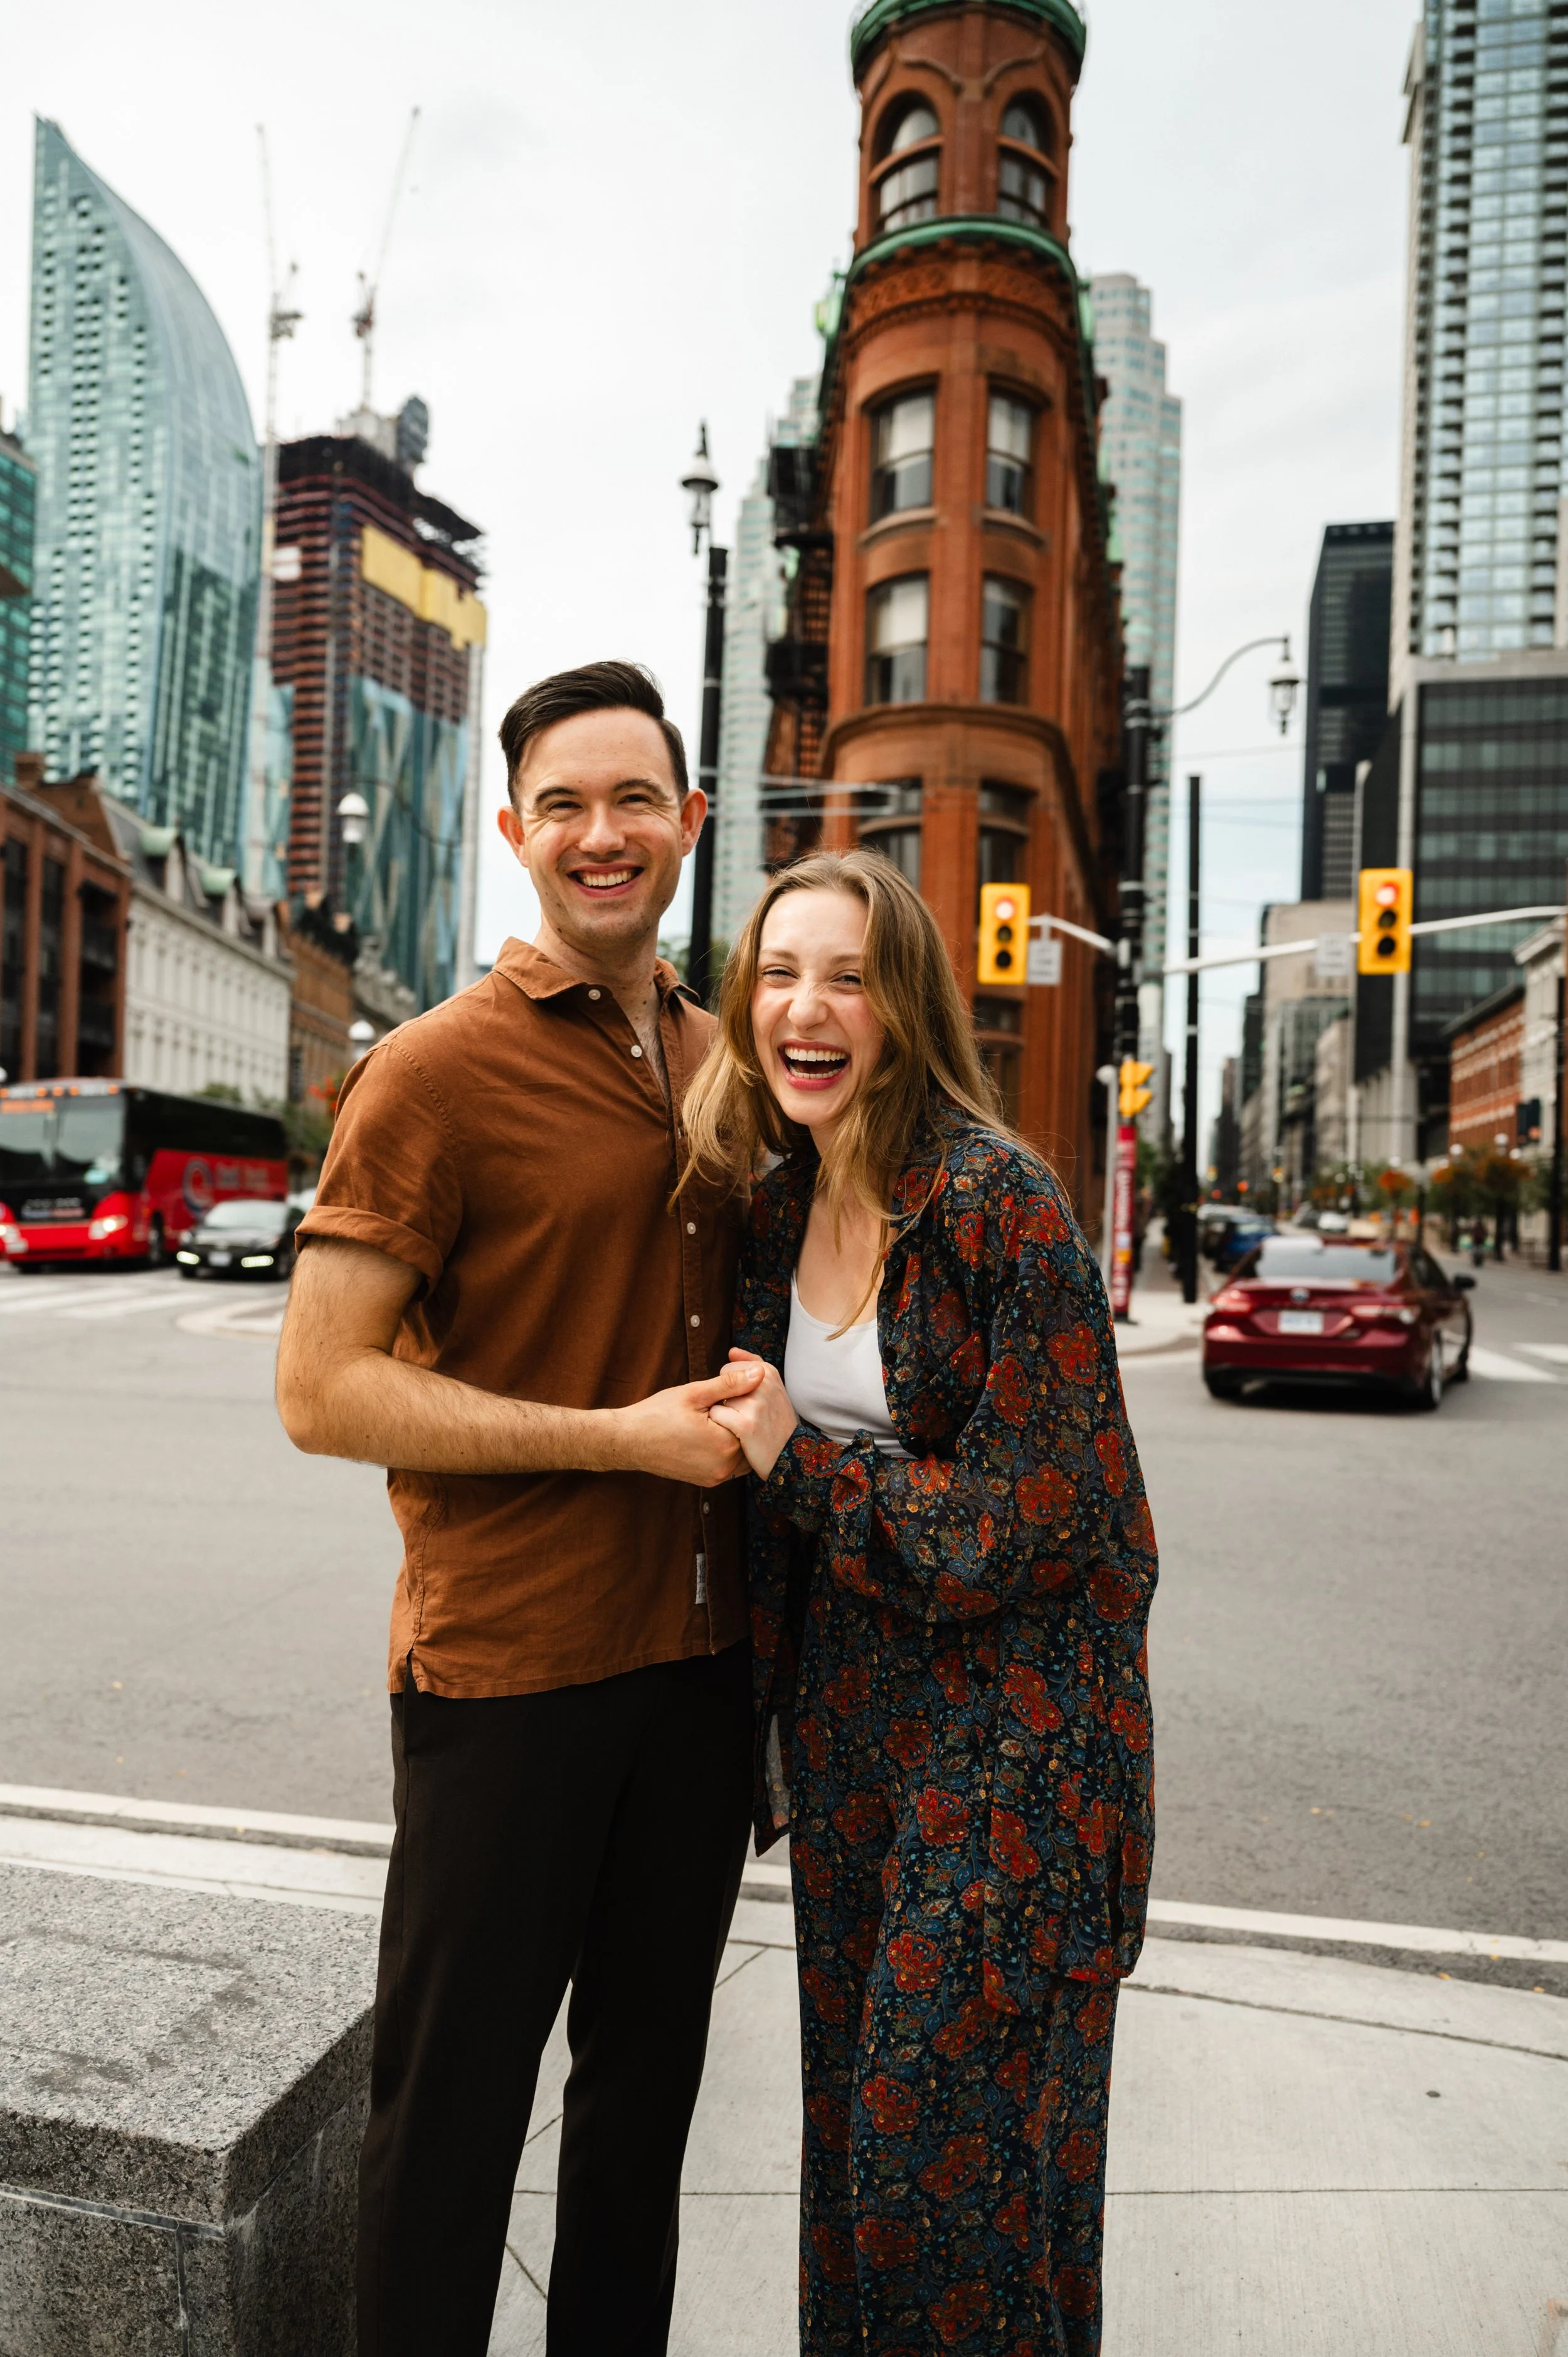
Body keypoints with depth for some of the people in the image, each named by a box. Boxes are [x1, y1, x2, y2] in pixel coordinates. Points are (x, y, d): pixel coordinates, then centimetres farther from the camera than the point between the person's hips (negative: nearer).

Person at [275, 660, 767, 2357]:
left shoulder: (718, 1057, 9)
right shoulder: (436, 1073, -12)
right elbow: (319, 1388, -16)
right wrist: (621, 1436, -19)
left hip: (701, 1651, 6)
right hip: (506, 1670, -6)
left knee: (649, 2079, 21)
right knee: (452, 2103, 11)